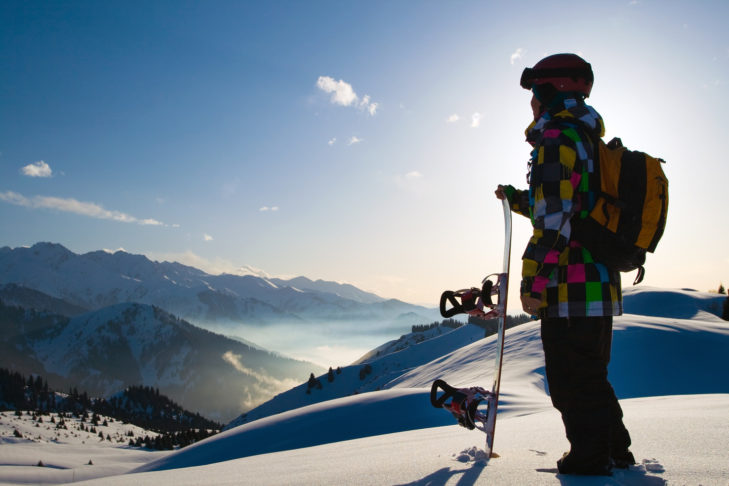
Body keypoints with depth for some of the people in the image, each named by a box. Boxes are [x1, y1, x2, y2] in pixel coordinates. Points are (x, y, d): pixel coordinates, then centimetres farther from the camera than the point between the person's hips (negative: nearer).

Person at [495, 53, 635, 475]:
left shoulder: (558, 137, -12)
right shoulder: (589, 142, 19)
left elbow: (556, 221, -20)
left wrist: (534, 282, -18)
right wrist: (517, 199, 35)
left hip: (572, 286, -10)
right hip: (601, 282, 10)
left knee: (571, 381, 1)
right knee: (592, 377, 21)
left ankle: (590, 458, 11)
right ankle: (615, 451, 31)